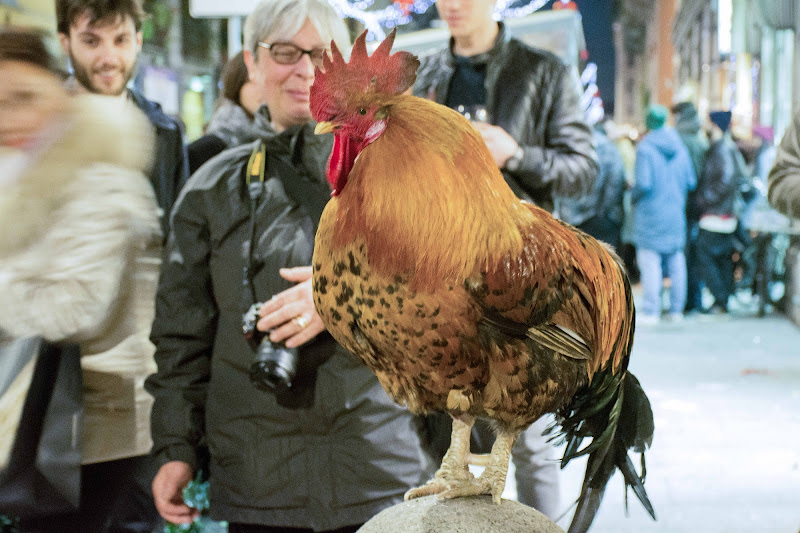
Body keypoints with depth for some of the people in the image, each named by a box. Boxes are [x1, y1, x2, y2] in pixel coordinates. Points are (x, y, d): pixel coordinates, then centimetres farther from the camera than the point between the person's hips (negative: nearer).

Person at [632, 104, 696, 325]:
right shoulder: (680, 148, 6)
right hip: (676, 215, 6)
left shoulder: (645, 148, -11)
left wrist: (633, 196, 2)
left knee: (650, 263, -4)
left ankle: (650, 311, -5)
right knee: (676, 261, 11)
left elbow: (643, 183, -17)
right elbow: (691, 182, 7)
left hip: (651, 215, -6)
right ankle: (676, 309, 17)